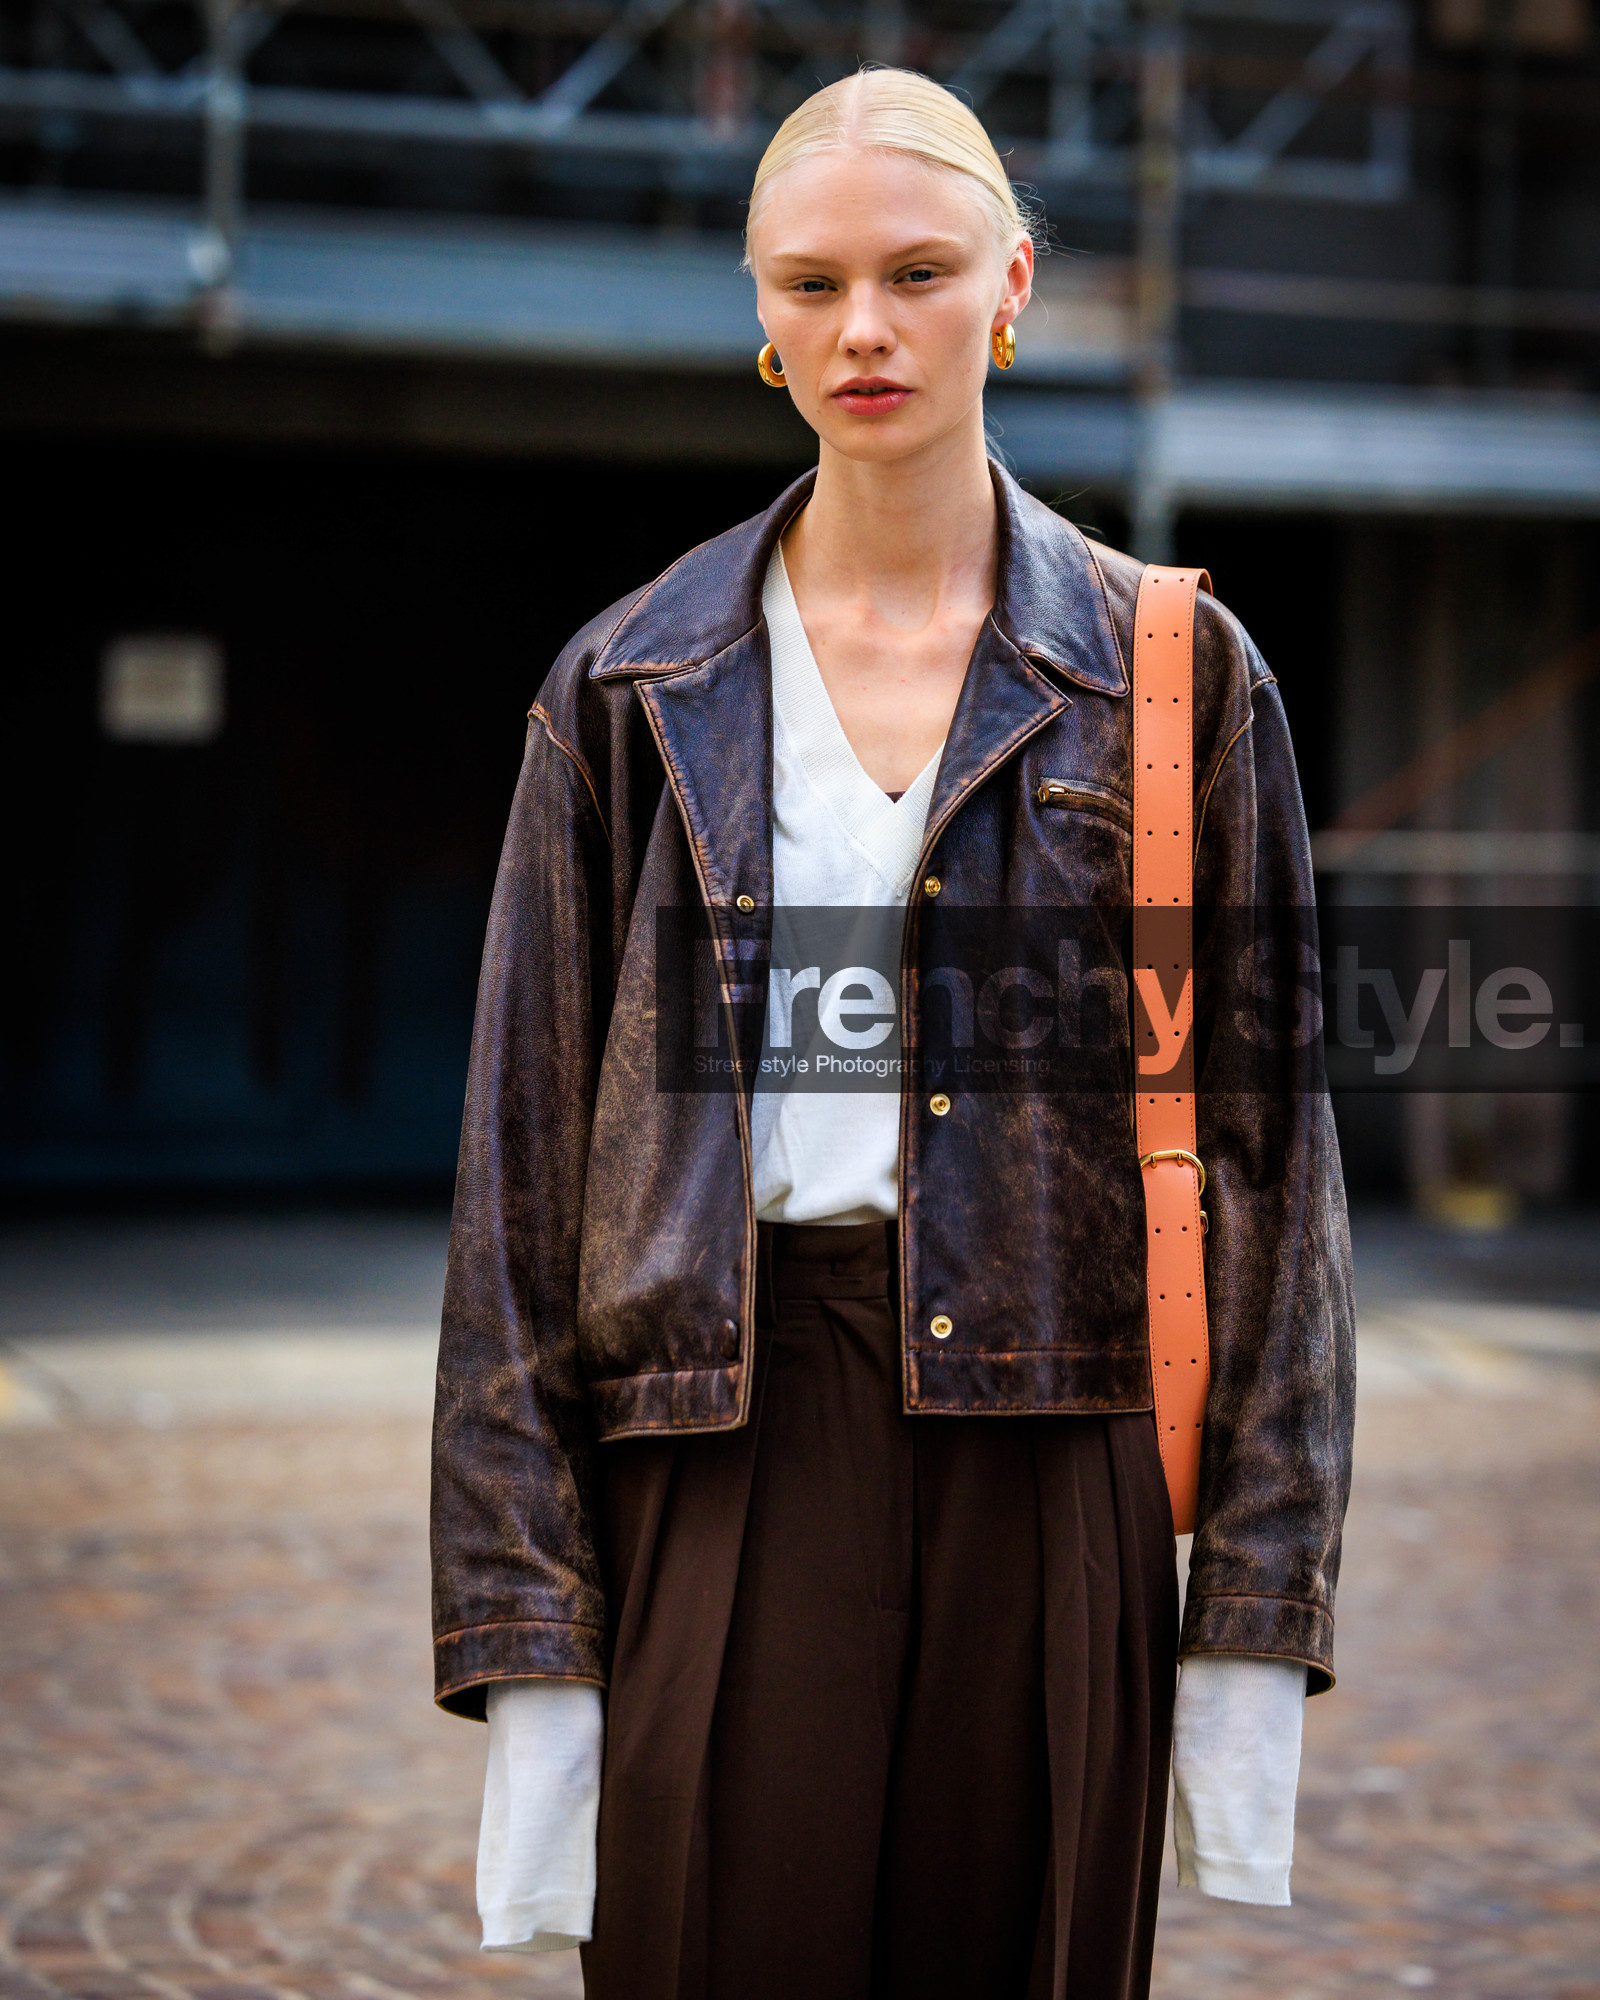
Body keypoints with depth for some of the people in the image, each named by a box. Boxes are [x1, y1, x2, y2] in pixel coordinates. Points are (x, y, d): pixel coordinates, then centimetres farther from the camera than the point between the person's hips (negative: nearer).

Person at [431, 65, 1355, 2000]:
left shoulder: (1173, 675, 6)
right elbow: (524, 1164, 5)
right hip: (725, 1454, 0)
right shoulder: (633, 690, 7)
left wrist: (1257, 1623, -1)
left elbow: (1267, 1146, 4)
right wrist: (522, 1639, -1)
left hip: (1047, 1464, 0)